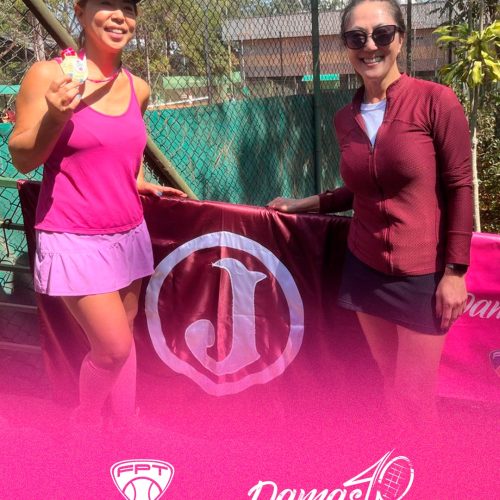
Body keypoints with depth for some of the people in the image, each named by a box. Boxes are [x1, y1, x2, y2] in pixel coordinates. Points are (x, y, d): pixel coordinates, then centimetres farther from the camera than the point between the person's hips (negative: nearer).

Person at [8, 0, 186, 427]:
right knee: (114, 347, -6)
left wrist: (142, 183, 11)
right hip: (75, 237, -5)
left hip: (128, 232, 6)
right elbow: (22, 159, -8)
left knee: (123, 340, 12)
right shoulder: (48, 75, -10)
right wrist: (54, 116, -24)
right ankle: (86, 420, 24)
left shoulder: (138, 88, 6)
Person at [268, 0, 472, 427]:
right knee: (391, 384, 15)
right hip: (366, 269, 5)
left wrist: (455, 272, -12)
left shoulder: (435, 101, -10)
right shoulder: (345, 119, 6)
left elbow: (459, 188, -9)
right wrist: (302, 204, 21)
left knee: (414, 398, -1)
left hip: (422, 275, -4)